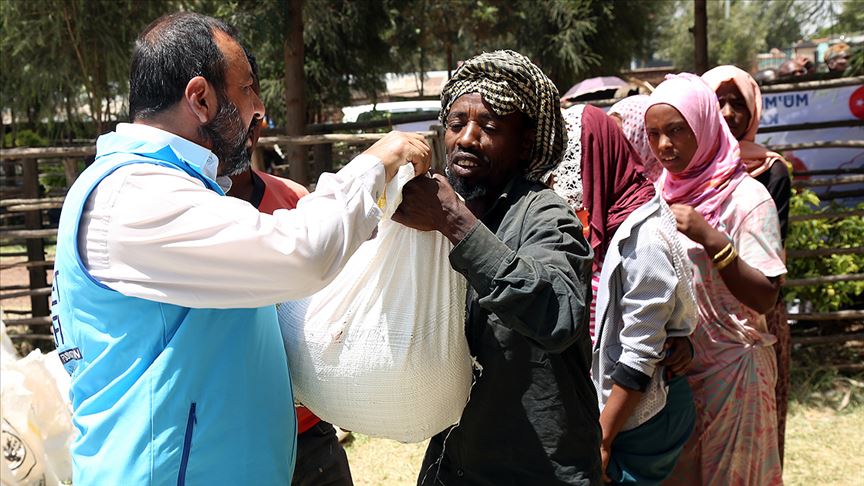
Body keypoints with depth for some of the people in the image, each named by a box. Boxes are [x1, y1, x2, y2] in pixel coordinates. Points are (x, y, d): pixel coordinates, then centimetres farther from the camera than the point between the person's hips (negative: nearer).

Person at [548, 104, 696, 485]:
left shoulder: (642, 239, -21)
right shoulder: (605, 224, 4)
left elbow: (638, 359, -20)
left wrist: (602, 440, -16)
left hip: (638, 421, -8)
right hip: (601, 407, 8)